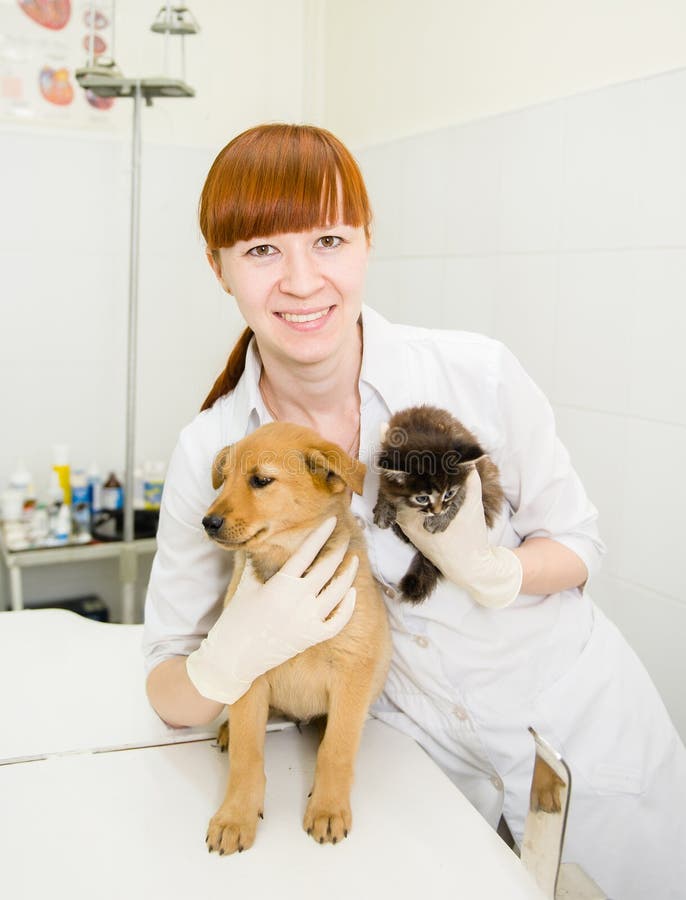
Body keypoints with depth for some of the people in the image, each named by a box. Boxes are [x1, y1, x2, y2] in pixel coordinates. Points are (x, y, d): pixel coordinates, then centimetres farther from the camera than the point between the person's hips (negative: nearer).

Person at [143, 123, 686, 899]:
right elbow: (169, 695, -11)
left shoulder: (477, 375, -20)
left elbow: (577, 540, -6)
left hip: (584, 730, 0)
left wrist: (492, 573, -28)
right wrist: (230, 659, -34)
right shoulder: (209, 455, -16)